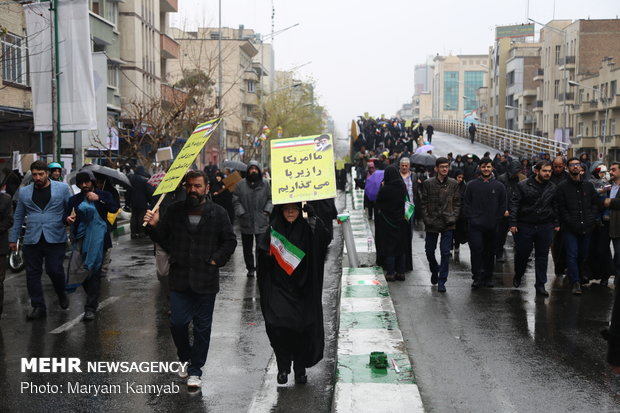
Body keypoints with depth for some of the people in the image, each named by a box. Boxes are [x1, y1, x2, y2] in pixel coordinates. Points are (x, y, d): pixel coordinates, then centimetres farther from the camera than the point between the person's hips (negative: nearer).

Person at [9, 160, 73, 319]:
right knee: (33, 274, 3)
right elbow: (18, 217, 16)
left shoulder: (62, 188, 2)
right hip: (32, 240, 3)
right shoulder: (24, 192, 11)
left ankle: (61, 294, 25)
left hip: (55, 239, -3)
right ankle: (38, 307, 13)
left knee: (55, 270, -6)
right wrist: (13, 239, 15)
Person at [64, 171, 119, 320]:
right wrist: (67, 219, -16)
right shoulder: (75, 199, 13)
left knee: (94, 271, -7)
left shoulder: (104, 195, 6)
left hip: (98, 239, -3)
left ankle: (90, 308, -6)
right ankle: (93, 300, 26)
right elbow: (66, 215, 7)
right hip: (81, 238, 3)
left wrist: (99, 199, -18)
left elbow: (115, 208, -10)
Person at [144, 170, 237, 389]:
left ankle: (195, 370, 19)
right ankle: (185, 357, 29)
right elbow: (163, 237, 10)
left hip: (206, 280, -1)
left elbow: (230, 241, 4)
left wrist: (216, 260, -7)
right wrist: (154, 226, -10)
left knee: (202, 326, 6)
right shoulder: (174, 211, 4)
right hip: (179, 278, 2)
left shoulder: (218, 213, -1)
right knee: (177, 323, 2)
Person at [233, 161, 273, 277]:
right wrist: (241, 213, -6)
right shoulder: (241, 185, 3)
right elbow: (236, 201, 4)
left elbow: (270, 199, 9)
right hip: (246, 223, 1)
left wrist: (267, 210, -4)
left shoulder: (265, 184, 4)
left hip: (261, 223, -1)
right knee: (247, 248, 11)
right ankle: (250, 268, 24)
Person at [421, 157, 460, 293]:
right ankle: (435, 270, 39)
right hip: (432, 223, 0)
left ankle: (441, 281, 4)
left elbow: (457, 203, 8)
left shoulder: (453, 184, 4)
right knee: (429, 251, 10)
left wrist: (454, 217, -4)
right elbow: (424, 203, 2)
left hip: (448, 224, 0)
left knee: (445, 252, -4)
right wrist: (426, 219, -6)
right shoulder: (428, 183, 0)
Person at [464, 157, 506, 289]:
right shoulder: (472, 185, 4)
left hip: (492, 227, 1)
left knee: (490, 252, 9)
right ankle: (477, 277, -4)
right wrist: (471, 218, -4)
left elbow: (502, 206, 7)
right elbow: (466, 204, 6)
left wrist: (496, 220, -2)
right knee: (476, 249, -11)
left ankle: (488, 277, 19)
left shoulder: (499, 186, 5)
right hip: (475, 225, -1)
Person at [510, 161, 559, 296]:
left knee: (542, 256, 5)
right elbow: (514, 204, -5)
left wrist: (556, 223, 6)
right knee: (522, 253, 7)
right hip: (525, 225, -2)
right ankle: (518, 276, 33)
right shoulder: (523, 186, -4)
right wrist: (513, 223, -10)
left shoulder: (553, 188, 6)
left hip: (545, 227, 2)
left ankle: (540, 285, 12)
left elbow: (556, 207, 13)